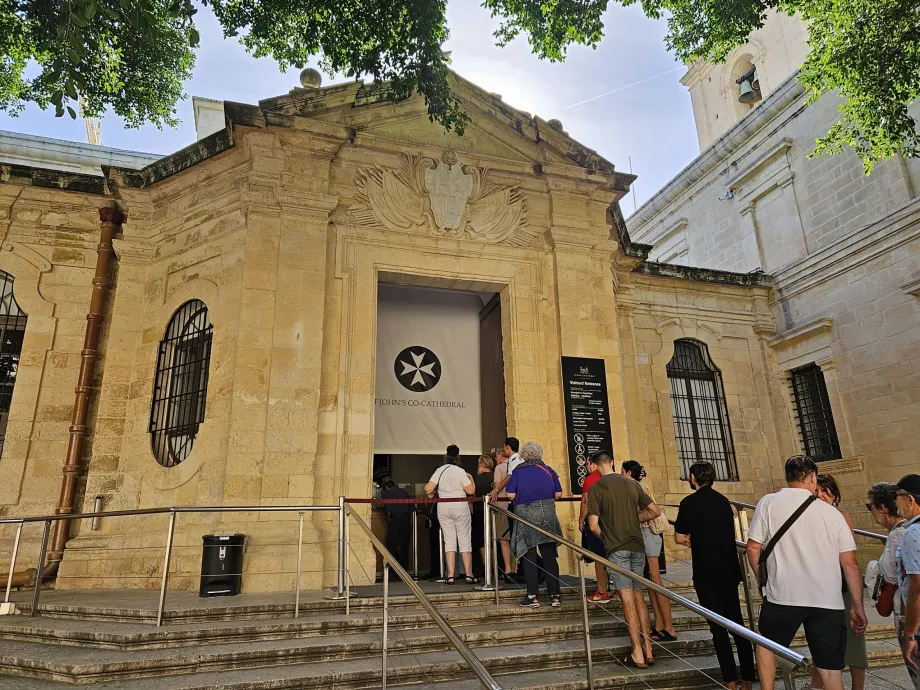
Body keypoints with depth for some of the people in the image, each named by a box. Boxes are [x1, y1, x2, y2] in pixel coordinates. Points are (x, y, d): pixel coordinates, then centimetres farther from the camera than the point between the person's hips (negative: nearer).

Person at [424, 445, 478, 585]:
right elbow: (470, 491, -10)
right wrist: (471, 478, 7)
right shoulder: (461, 471, -6)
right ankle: (469, 575, 6)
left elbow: (428, 488, -7)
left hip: (443, 508, 3)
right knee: (465, 541, 5)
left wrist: (431, 494, 14)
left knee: (449, 541, 7)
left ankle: (451, 576, 3)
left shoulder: (440, 470, 1)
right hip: (460, 507, -2)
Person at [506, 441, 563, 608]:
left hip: (526, 514, -2)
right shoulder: (548, 470, 5)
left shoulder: (518, 471, -1)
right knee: (549, 555, 9)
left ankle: (533, 596, 4)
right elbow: (558, 494, 8)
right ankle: (555, 595, 11)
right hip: (548, 514, 3)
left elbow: (510, 494, -5)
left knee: (528, 556, 5)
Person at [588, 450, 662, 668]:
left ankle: (637, 654, 5)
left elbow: (593, 525, -11)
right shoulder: (632, 484, 7)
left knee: (628, 599, 0)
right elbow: (655, 511, 11)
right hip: (637, 545, 5)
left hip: (616, 548, -5)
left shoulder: (597, 487, -8)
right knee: (638, 595, 15)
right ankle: (648, 650, 18)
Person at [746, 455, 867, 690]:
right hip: (828, 600, 2)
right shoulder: (832, 512, 5)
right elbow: (850, 564, 5)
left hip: (783, 595, -2)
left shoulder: (768, 503, -2)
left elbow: (753, 548, -1)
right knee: (829, 668, 12)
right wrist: (857, 605, 14)